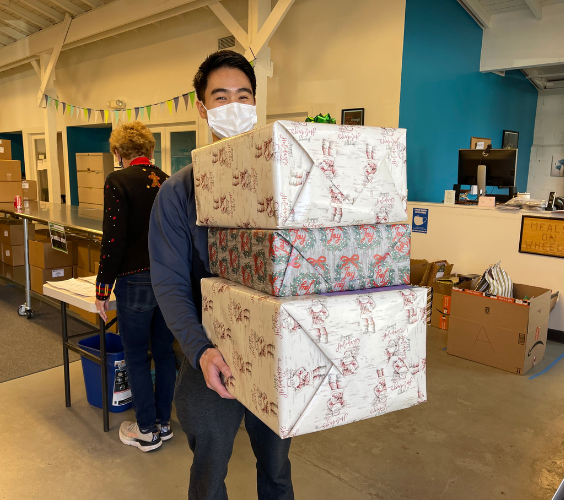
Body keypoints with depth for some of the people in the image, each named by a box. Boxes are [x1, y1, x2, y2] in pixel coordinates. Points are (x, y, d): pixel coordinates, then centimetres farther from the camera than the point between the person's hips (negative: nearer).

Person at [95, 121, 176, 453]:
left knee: (136, 356, 10)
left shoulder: (118, 182, -10)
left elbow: (114, 241, -14)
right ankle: (164, 422, 30)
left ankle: (146, 431, 22)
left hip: (136, 281, -5)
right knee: (164, 351, 16)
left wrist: (103, 288, -5)